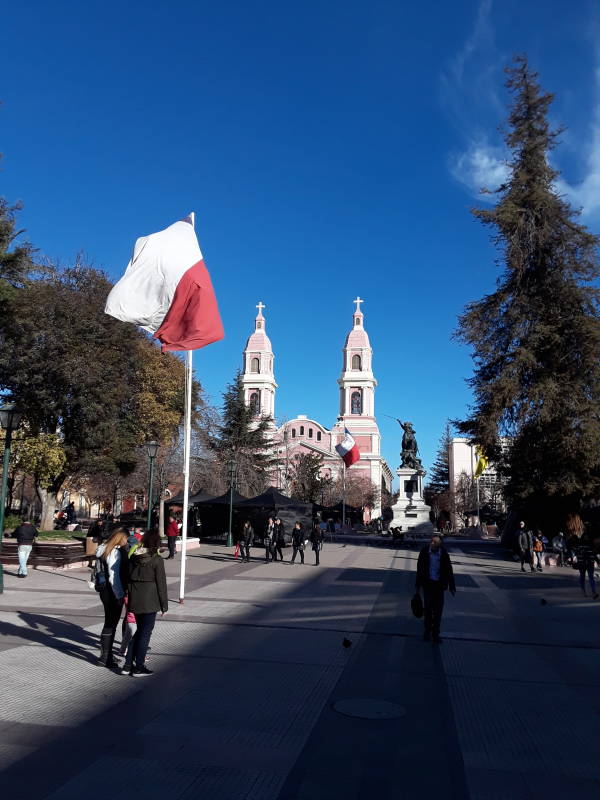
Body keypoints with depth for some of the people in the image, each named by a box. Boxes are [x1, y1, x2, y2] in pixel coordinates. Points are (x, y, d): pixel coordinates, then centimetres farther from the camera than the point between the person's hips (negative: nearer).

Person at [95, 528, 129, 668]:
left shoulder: (104, 549, 10)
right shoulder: (115, 552, -19)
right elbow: (114, 577, -22)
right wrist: (120, 596, -17)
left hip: (105, 591, 9)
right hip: (113, 593, -9)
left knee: (110, 623, 18)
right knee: (110, 624, 2)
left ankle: (107, 655, 28)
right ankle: (105, 658, 12)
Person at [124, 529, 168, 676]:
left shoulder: (133, 557, 2)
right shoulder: (156, 560, -14)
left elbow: (128, 578, 7)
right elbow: (161, 584, -11)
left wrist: (130, 597, 14)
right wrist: (164, 605, -3)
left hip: (135, 601, 6)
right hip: (150, 601, -6)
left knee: (139, 630, 19)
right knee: (145, 633, 6)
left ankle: (128, 665, 20)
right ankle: (139, 668, 13)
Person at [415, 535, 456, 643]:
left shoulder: (444, 553, -12)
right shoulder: (424, 551, -12)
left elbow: (448, 570, -2)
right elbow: (420, 568, -1)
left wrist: (451, 586, 3)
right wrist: (418, 584, 4)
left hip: (439, 584, 0)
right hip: (428, 583, 0)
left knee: (438, 609, 6)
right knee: (428, 607, 5)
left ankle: (435, 633, 19)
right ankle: (427, 630, 25)